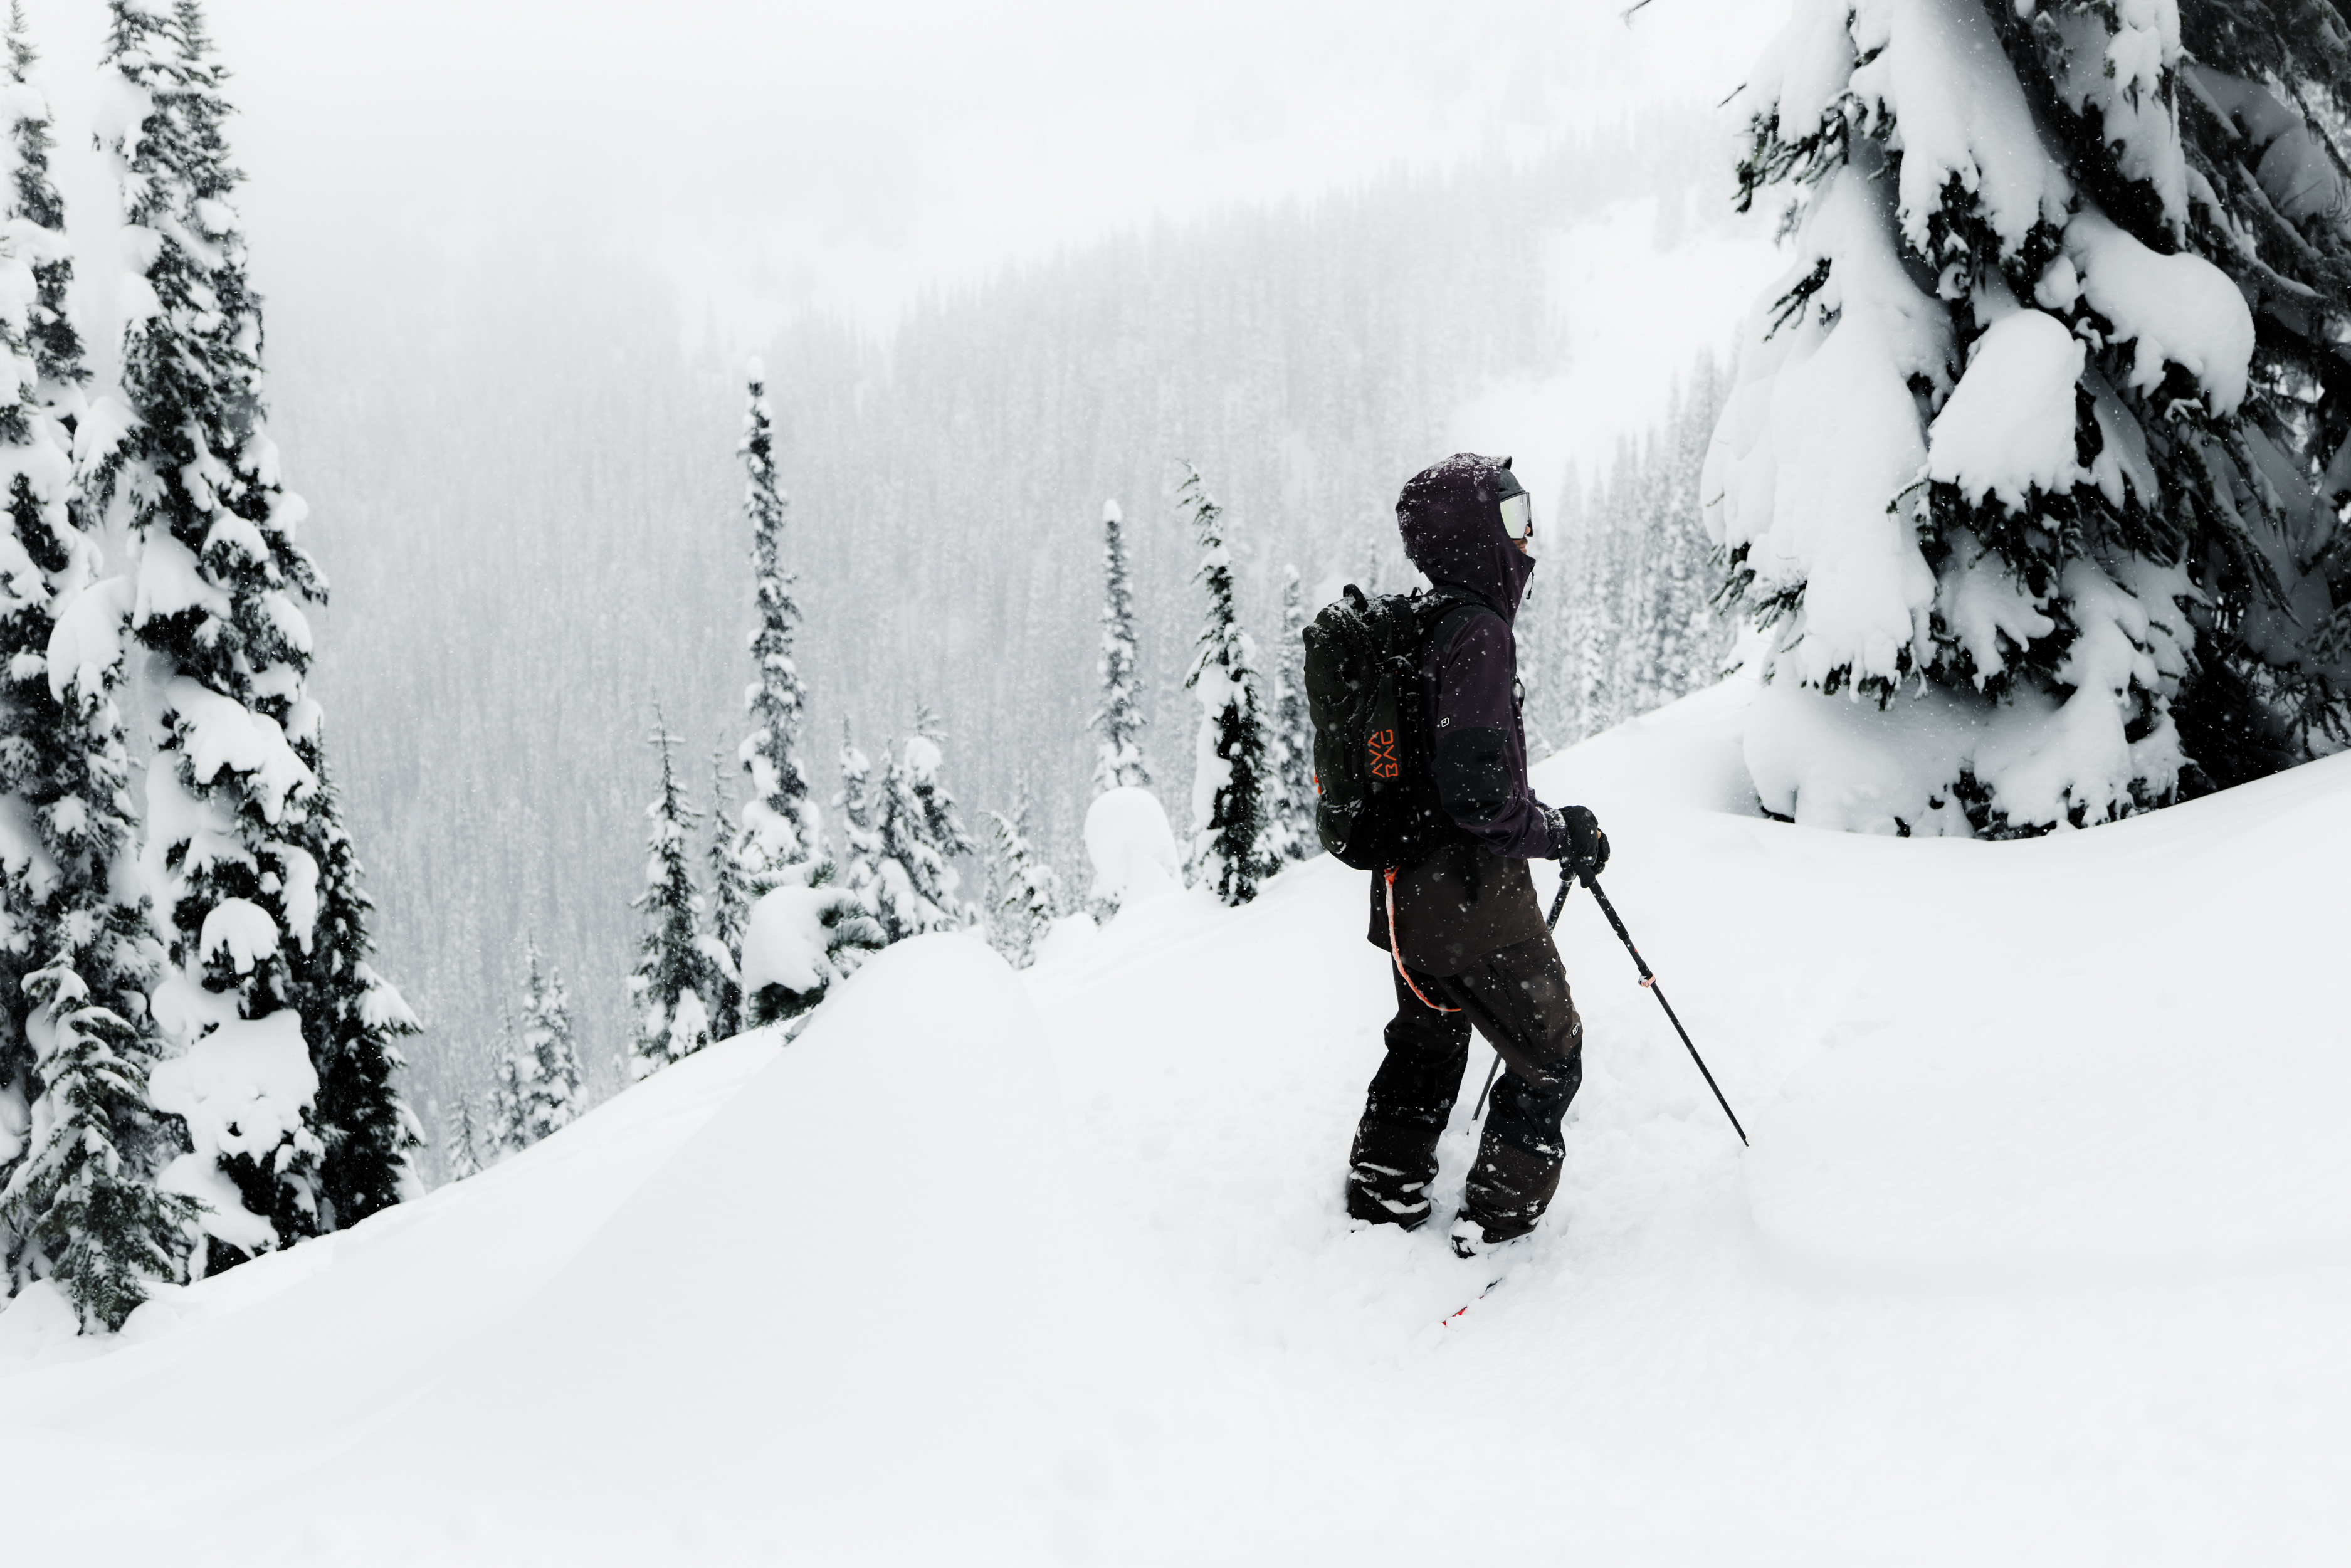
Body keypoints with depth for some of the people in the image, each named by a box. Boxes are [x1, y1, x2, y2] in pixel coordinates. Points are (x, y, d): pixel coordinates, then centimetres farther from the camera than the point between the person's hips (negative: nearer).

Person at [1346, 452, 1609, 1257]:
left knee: (1427, 1043, 27)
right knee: (1549, 1056, 9)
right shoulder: (1476, 632, -21)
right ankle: (1499, 1222, 12)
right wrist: (1563, 834, -12)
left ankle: (1382, 1196, 36)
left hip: (1404, 886, 9)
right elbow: (1480, 791, -27)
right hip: (1473, 895, -9)